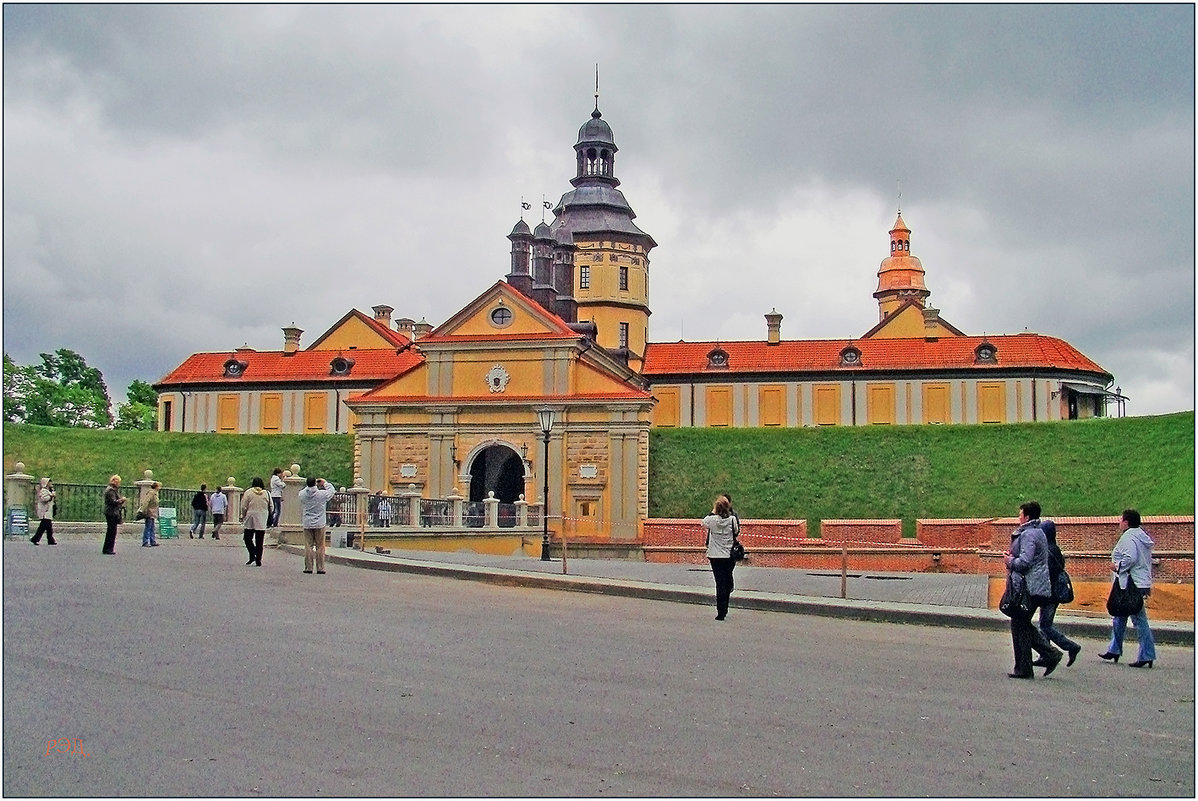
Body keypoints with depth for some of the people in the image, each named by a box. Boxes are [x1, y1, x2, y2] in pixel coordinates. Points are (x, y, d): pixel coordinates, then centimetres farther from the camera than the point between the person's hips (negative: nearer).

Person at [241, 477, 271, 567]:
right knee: (260, 541, 6)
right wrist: (268, 518, 17)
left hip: (251, 519, -2)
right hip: (262, 521, 2)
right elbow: (271, 507, 4)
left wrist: (243, 516, 12)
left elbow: (244, 507, -3)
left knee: (248, 538, 11)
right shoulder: (266, 493, 2)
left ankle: (252, 555, -6)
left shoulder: (248, 492, -4)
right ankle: (258, 560, 7)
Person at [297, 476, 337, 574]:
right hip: (319, 524, -2)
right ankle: (320, 568, 4)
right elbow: (332, 490, 5)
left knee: (308, 546, 6)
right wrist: (325, 484, 19)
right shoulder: (322, 494, -12)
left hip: (307, 524, 2)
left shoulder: (302, 494, -5)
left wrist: (310, 485, 21)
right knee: (320, 547, 4)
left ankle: (308, 567, 7)